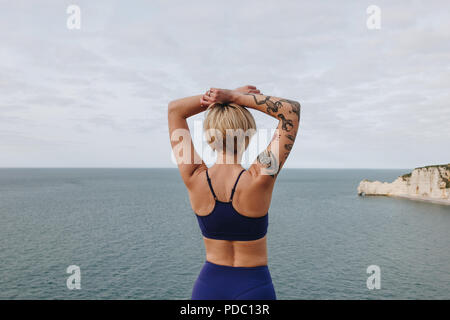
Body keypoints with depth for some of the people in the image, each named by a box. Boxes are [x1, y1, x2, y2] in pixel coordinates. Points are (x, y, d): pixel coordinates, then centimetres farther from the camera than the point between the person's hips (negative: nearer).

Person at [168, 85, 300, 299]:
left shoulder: (195, 179, -15)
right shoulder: (259, 180, -22)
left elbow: (174, 109, -3)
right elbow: (292, 109, -14)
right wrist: (236, 98, -16)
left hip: (208, 285, 3)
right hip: (254, 288, -2)